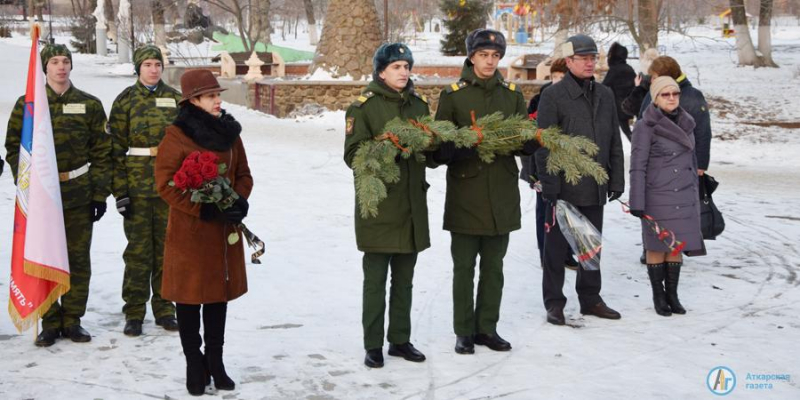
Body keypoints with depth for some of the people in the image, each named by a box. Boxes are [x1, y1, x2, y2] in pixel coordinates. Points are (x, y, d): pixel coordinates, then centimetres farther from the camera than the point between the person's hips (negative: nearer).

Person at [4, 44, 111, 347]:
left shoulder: (89, 104, 6)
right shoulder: (27, 104, 5)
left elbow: (102, 152, 6)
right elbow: (13, 147, 7)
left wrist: (100, 193, 1)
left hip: (79, 194, 1)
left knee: (79, 259, 5)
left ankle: (72, 319, 16)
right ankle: (50, 322, 11)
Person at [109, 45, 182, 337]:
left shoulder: (175, 99, 8)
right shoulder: (126, 100, 1)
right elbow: (116, 148, -1)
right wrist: (119, 190, -8)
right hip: (137, 184, -2)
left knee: (167, 247, 7)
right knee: (138, 249, 1)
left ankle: (164, 309, 18)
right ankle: (134, 313, 11)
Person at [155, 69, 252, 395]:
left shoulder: (229, 133, 6)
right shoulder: (176, 137, -11)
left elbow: (244, 174, 12)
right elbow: (165, 184, -14)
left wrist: (239, 200, -8)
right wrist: (205, 209, -21)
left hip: (225, 232, 5)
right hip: (189, 233, -5)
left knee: (219, 296, 14)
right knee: (189, 299, 6)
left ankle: (215, 363, 27)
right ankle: (194, 367, 19)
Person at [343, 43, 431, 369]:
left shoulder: (419, 104, 12)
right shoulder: (363, 106, -5)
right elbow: (353, 155, -11)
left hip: (412, 204, 5)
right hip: (377, 204, -5)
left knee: (404, 280, 13)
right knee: (375, 280, 2)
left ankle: (400, 339, 24)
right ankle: (373, 345, 11)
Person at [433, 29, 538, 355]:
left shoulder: (512, 95, 10)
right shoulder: (453, 95, -1)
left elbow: (525, 142, 8)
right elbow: (439, 147, -4)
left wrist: (532, 141, -15)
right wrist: (458, 149, -25)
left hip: (502, 195, 3)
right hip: (465, 194, -3)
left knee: (493, 267, 12)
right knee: (464, 267, 4)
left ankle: (487, 328, 23)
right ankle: (464, 331, 15)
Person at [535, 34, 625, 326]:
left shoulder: (605, 95, 12)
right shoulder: (553, 95, -6)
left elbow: (614, 143, 16)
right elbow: (544, 145, -10)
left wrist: (616, 180, 10)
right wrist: (549, 185, -15)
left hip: (595, 188, 5)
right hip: (564, 187, -5)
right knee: (556, 246, 3)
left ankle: (590, 298, 25)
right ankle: (554, 302, 12)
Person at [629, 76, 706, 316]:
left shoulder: (686, 124, 9)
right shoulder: (645, 127, -9)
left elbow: (691, 160, 17)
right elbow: (637, 166, -10)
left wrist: (696, 195, 17)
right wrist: (637, 202, -13)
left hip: (685, 198, 5)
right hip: (658, 196, -5)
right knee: (657, 247, 3)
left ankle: (672, 294, 18)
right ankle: (658, 296, 14)